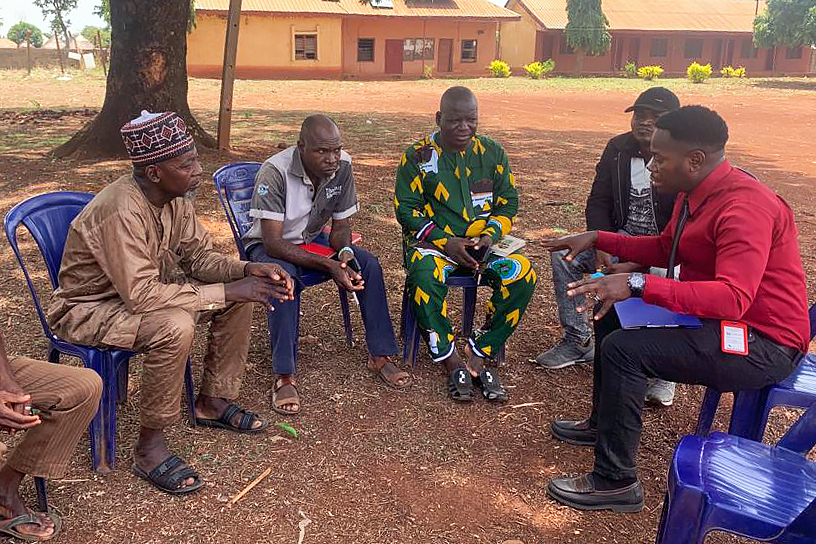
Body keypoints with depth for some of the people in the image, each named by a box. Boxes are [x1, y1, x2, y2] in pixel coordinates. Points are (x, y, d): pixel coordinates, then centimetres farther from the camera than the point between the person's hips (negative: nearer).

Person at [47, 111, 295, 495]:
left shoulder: (175, 197, -8)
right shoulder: (120, 211, -33)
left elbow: (199, 255, 1)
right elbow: (140, 295, -36)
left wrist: (248, 271, -18)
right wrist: (226, 290, -33)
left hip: (140, 291, 8)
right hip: (87, 308, -8)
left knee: (239, 298, -3)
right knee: (175, 326, -36)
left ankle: (212, 403, 12)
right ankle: (149, 449, -18)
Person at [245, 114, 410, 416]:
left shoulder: (342, 165, -12)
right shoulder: (275, 172, -28)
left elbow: (341, 223, -1)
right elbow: (273, 242, -30)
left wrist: (345, 252, -25)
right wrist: (328, 265, -36)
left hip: (312, 240, 5)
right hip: (270, 246, -5)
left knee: (369, 264, -16)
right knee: (284, 276, -38)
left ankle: (380, 356, -7)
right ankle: (284, 376, -31)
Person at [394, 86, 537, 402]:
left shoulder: (493, 153, 8)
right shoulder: (417, 156, 0)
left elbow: (508, 204, 10)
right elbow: (406, 210, -3)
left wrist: (490, 235, -11)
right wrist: (446, 242, -15)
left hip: (484, 242, 3)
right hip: (432, 242, -2)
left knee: (523, 275, -25)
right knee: (425, 278, -36)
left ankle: (480, 355, -15)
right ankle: (452, 363, -21)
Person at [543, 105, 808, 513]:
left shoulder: (745, 207, -27)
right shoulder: (696, 192, 4)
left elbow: (733, 297, -37)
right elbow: (664, 249, 17)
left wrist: (638, 284, -41)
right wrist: (597, 239, 7)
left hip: (762, 344, -10)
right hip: (715, 317, 11)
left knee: (623, 349, -24)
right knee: (612, 314, 15)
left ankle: (616, 482, -8)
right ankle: (603, 422, 32)